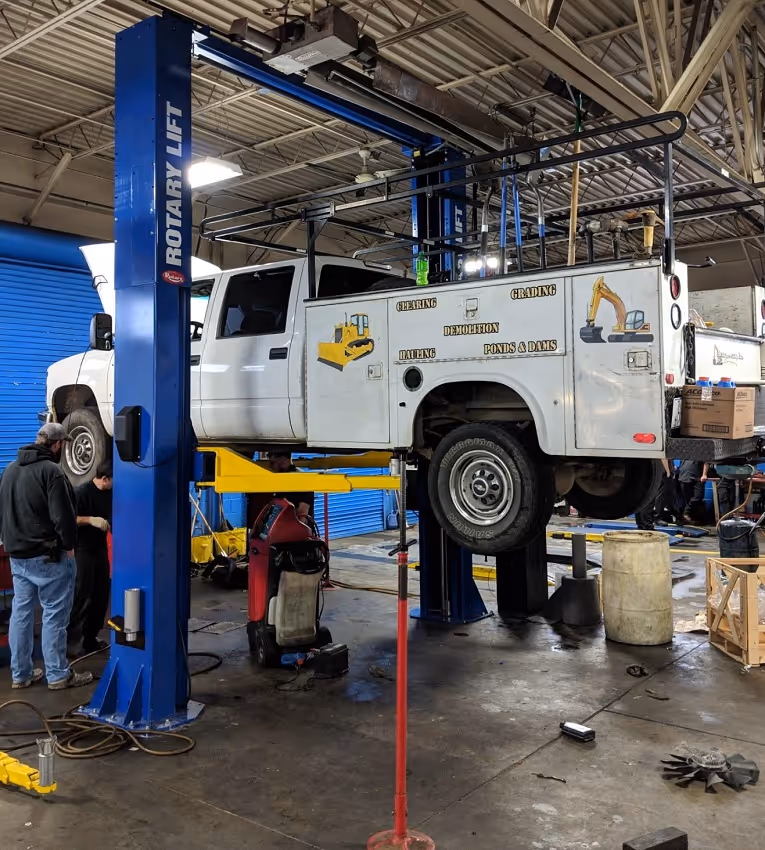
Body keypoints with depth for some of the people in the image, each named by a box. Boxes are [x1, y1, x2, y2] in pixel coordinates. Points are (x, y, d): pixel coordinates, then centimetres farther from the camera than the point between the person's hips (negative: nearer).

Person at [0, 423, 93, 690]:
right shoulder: (51, 471, -17)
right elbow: (63, 516, -20)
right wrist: (69, 545, -7)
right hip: (48, 556, -8)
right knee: (54, 615, 0)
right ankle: (58, 675, 6)